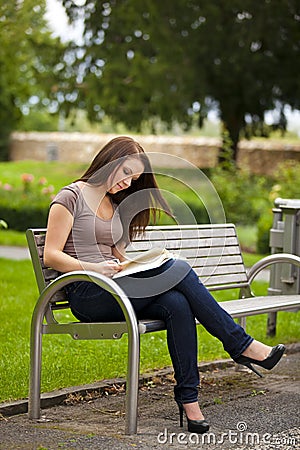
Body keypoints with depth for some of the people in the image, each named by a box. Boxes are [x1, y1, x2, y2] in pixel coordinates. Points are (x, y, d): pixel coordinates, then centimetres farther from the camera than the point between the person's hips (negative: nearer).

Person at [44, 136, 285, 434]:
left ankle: (188, 396, -26)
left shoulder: (116, 205, 23)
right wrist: (94, 268, -21)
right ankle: (242, 345, -15)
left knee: (177, 304, -26)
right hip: (86, 295, -7)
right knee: (179, 270, -24)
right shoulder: (71, 197, 0)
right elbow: (51, 256, -7)